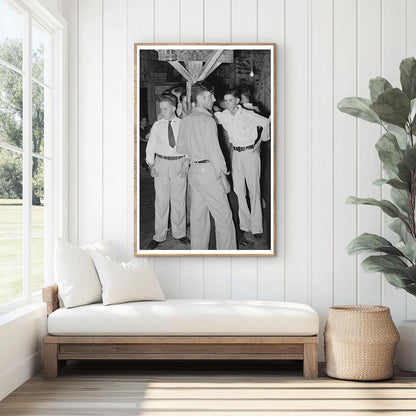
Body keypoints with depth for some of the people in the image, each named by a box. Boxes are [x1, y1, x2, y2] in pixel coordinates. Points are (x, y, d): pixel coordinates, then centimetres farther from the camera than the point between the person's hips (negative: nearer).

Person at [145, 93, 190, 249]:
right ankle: (159, 235, 10)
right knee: (161, 200, 2)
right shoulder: (157, 125, 5)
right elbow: (150, 146, 7)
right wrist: (151, 164, -3)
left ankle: (179, 233, 19)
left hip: (179, 163, -1)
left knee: (179, 200, 6)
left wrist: (186, 162, -10)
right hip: (161, 163, 1)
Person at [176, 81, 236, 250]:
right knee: (223, 217, 0)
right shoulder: (207, 120, -16)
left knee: (198, 215, 15)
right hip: (208, 171, -8)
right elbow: (214, 151, -16)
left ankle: (198, 251, 22)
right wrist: (223, 176, -10)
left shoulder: (185, 121, 8)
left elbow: (180, 148, 16)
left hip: (193, 171, 8)